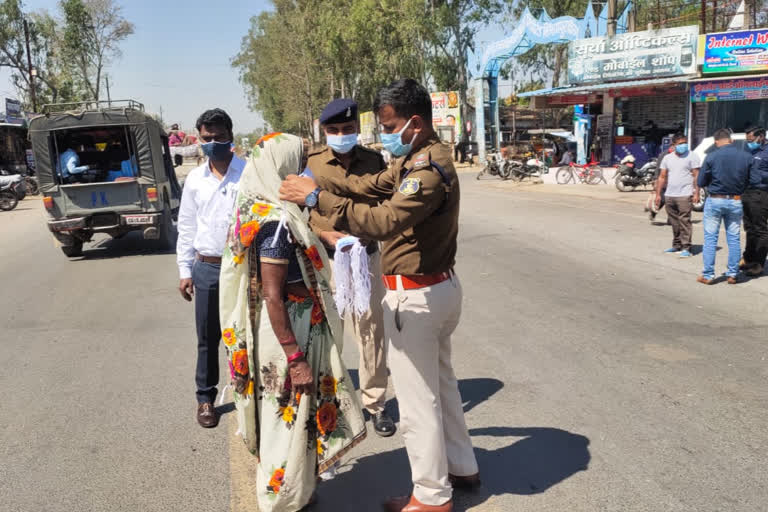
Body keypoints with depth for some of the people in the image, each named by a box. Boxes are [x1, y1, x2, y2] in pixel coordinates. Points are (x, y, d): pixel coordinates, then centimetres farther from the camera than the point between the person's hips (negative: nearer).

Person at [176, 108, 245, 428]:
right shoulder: (195, 179, 7)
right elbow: (186, 227, 11)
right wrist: (185, 270, 9)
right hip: (206, 269, 3)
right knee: (208, 338, 11)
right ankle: (205, 397, 28)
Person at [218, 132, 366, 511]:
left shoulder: (259, 210, 5)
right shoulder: (277, 221, -23)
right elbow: (272, 298, -24)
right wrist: (296, 358, -22)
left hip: (291, 327, 10)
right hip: (289, 333, -10)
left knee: (285, 418, 22)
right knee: (290, 420, 7)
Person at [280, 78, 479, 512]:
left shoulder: (428, 168, -23)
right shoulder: (420, 158, 10)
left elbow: (383, 221, -36)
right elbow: (374, 186, 9)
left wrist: (317, 198, -33)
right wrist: (317, 176, -1)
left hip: (415, 296, -11)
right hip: (440, 286, 11)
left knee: (418, 399, 4)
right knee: (441, 382, 23)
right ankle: (462, 467, 40)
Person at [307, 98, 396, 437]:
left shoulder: (373, 161, 3)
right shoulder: (311, 164, -2)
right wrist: (326, 235, -17)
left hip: (366, 257, 1)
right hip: (325, 258, -1)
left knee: (371, 332, 7)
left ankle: (375, 403, 21)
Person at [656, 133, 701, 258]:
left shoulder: (692, 156, 1)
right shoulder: (667, 158, 15)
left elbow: (696, 176, -4)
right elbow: (662, 177, 15)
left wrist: (696, 193, -13)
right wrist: (658, 194, 9)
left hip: (685, 195, -5)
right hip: (669, 195, 5)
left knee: (684, 221, -10)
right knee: (674, 223, 10)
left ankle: (686, 248, -9)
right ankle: (676, 245, 22)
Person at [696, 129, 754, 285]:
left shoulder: (712, 157, -10)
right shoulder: (746, 157, -3)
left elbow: (701, 182, -4)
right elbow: (749, 181, 4)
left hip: (715, 201, -2)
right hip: (736, 202, 3)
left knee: (710, 238, 4)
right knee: (734, 239, 11)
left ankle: (708, 275, 5)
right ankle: (733, 274, 15)